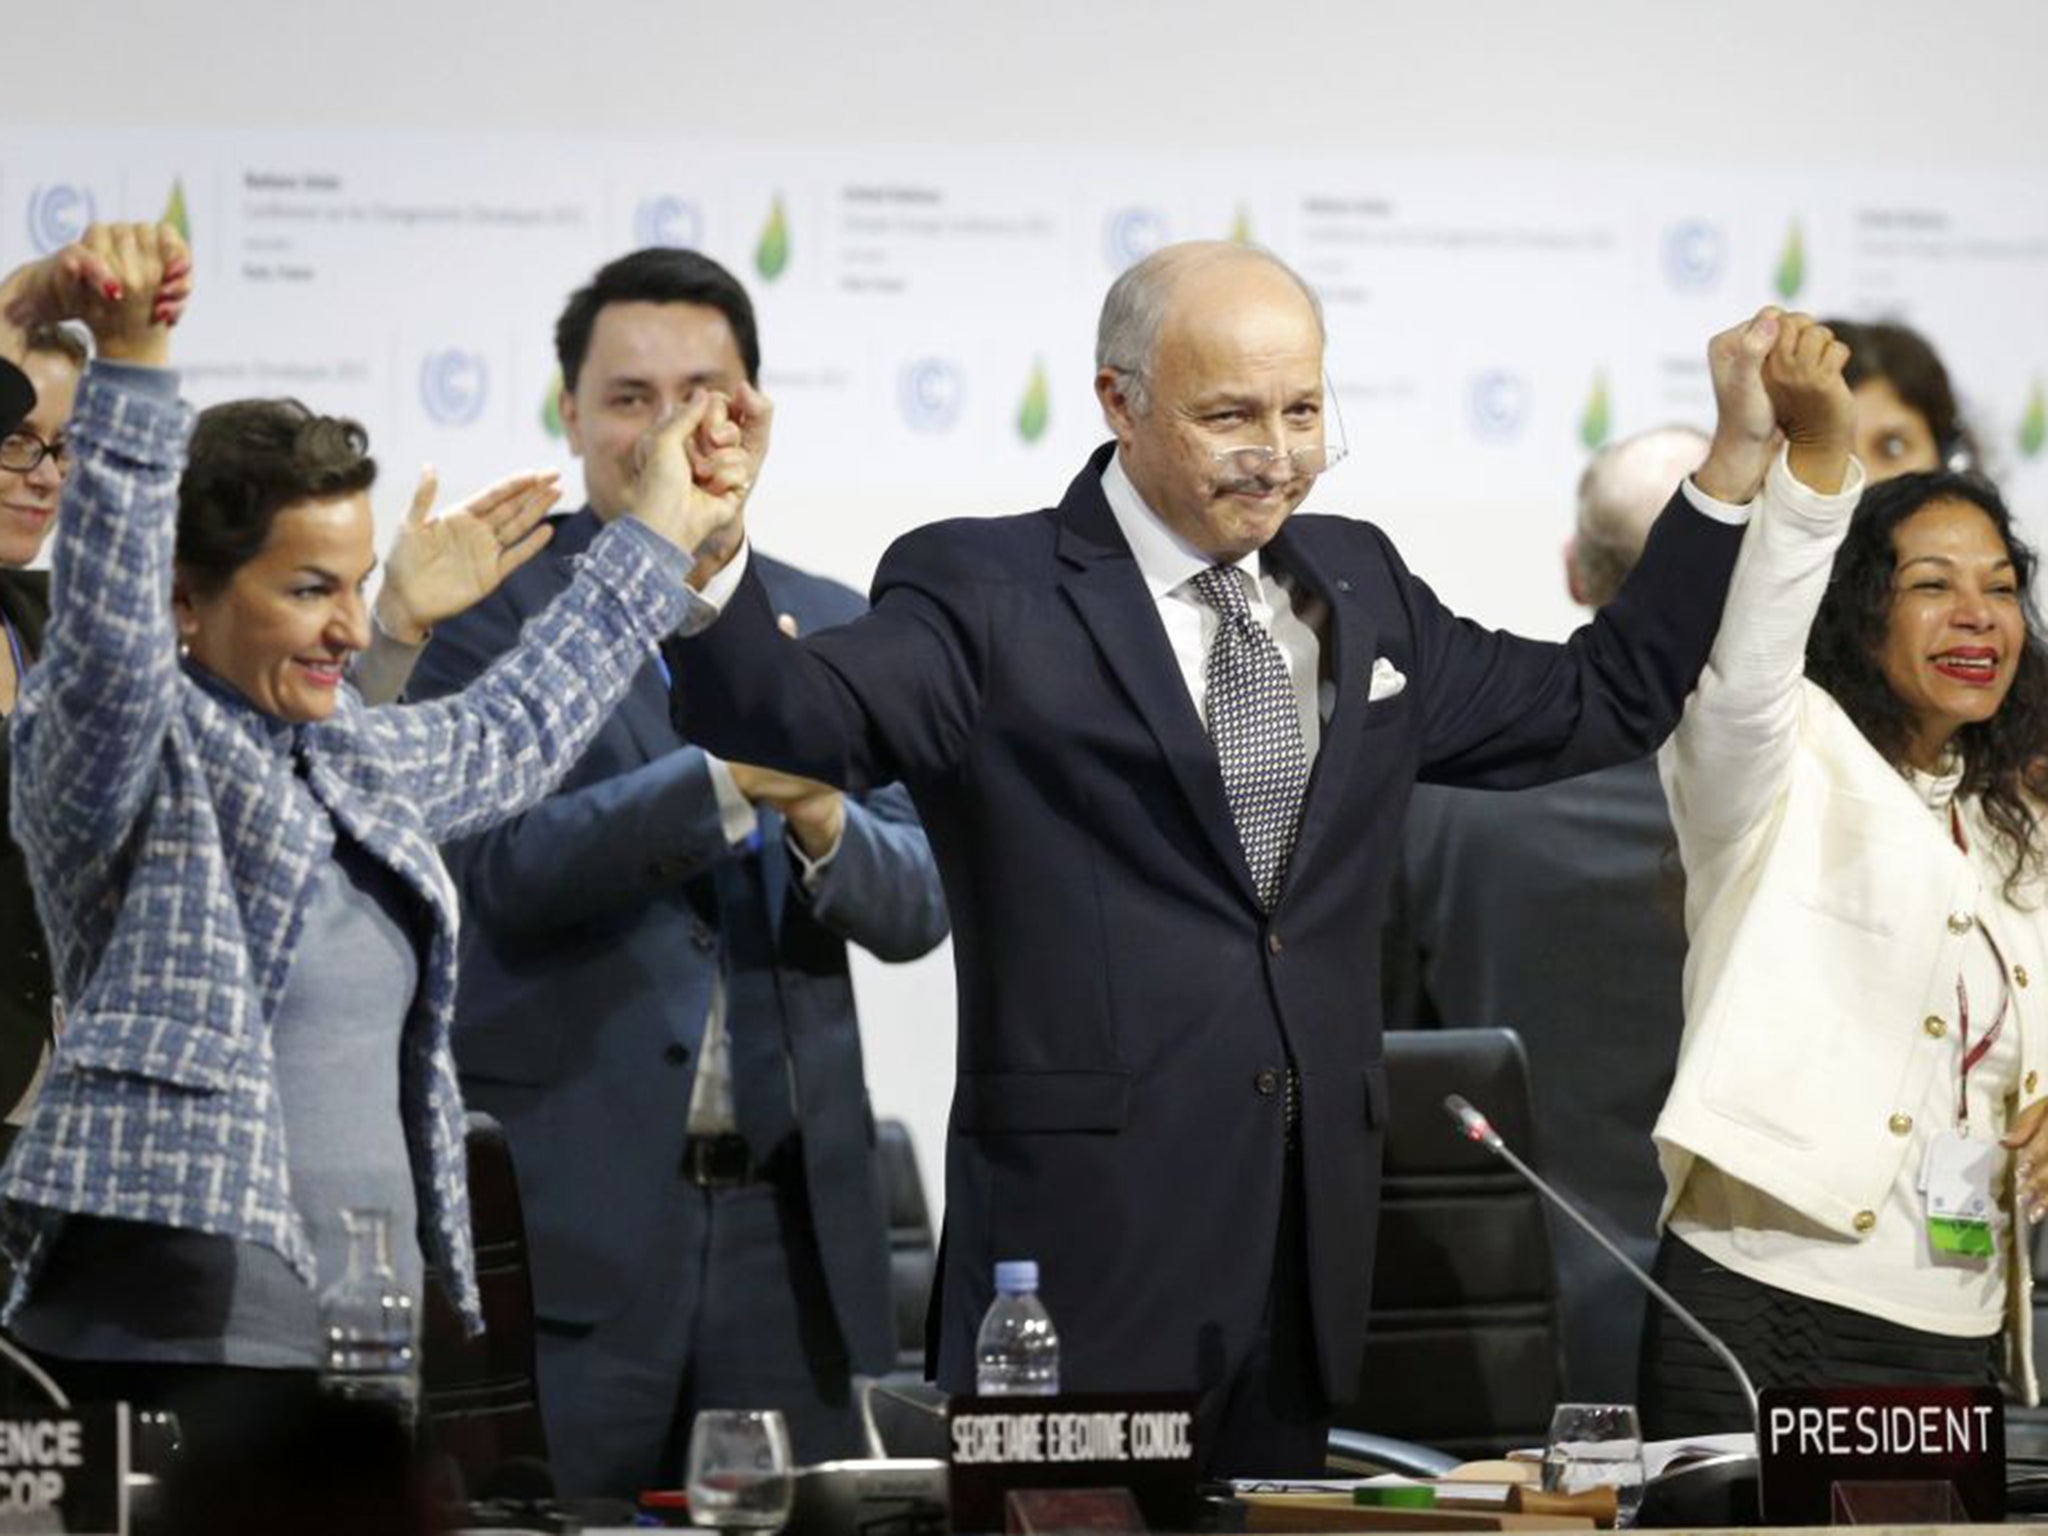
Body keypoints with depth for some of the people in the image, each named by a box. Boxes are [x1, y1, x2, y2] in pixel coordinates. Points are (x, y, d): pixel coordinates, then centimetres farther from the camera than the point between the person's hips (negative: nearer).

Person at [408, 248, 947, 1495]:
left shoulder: (835, 631, 12)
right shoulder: (491, 618, 0)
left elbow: (915, 910, 5)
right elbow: (508, 866, -15)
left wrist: (824, 824, -17)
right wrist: (726, 781, -28)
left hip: (790, 1218, 4)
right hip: (573, 1222, -4)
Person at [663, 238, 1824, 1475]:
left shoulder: (1359, 586, 16)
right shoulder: (985, 595, -4)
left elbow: (1608, 702, 24)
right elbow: (795, 714, -19)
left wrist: (1737, 462, 18)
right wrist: (712, 560, -39)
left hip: (1309, 1236, 6)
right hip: (1093, 1234, -6)